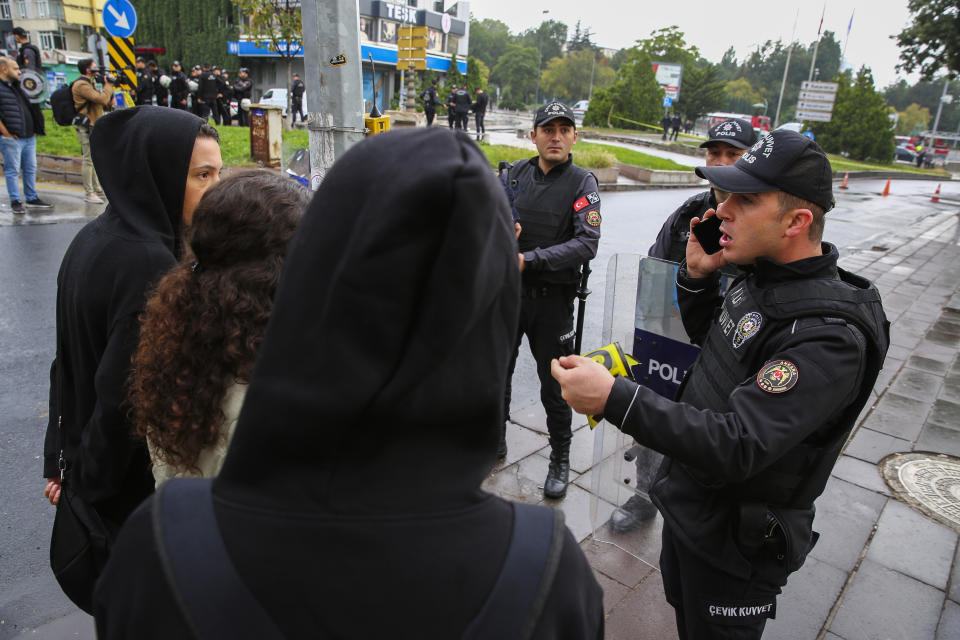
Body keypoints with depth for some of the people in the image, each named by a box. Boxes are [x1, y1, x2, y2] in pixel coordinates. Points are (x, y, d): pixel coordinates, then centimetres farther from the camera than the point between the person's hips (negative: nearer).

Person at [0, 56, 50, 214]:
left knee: (30, 169, 12)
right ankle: (15, 202, 4)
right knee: (13, 171, -1)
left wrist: (34, 129, 18)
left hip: (29, 137, 8)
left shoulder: (17, 87, 18)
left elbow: (29, 110, 28)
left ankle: (32, 198, 21)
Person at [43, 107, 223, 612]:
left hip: (93, 469, 8)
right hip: (135, 480, -8)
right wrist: (88, 480, -10)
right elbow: (123, 390, -26)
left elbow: (68, 364, 7)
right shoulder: (148, 262, -28)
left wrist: (62, 462, 14)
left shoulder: (94, 238, 0)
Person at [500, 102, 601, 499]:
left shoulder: (582, 183, -7)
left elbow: (587, 244, -18)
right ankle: (494, 442, 41)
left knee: (554, 385, 8)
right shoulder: (514, 174, 3)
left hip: (551, 299, -3)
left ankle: (560, 458, 30)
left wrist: (529, 259, -26)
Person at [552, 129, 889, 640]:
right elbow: (709, 336, 15)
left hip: (732, 543, -8)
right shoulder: (759, 277, -3)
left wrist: (614, 398, -46)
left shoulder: (829, 336, -31)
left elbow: (739, 447, -37)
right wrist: (697, 276, -4)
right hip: (685, 502, 8)